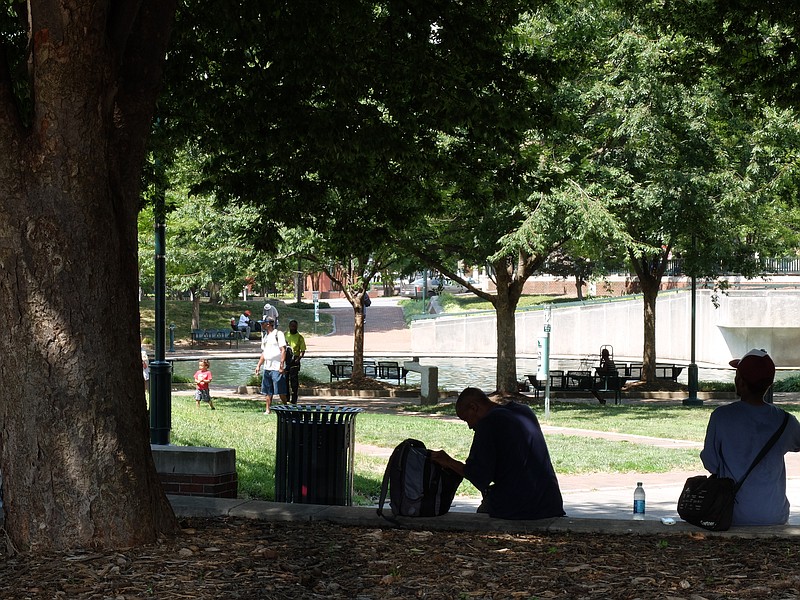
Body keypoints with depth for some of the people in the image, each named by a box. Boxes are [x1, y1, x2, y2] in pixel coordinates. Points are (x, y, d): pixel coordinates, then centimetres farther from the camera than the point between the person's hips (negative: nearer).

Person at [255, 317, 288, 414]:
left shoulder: (278, 334, -7)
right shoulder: (265, 337, 18)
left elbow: (283, 350, -13)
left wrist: (282, 365, -19)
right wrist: (258, 366, 18)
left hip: (277, 368, -8)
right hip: (267, 368, 8)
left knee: (281, 391, -4)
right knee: (268, 391, 8)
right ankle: (268, 410, 11)